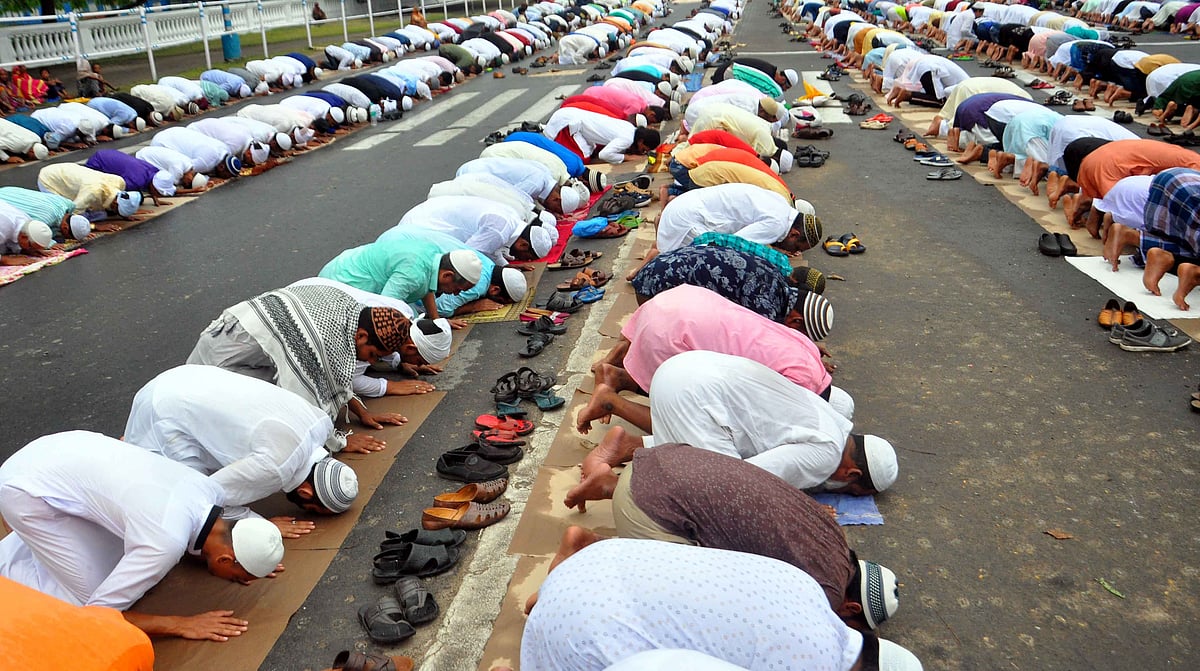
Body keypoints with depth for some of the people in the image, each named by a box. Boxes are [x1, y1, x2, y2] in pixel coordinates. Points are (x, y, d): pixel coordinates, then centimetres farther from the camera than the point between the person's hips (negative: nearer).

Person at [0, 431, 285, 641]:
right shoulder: (165, 544, -31)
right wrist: (182, 625, -18)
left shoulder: (211, 491, -10)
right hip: (26, 490, -7)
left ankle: (28, 538, 22)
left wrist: (248, 564, -1)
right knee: (88, 593, -5)